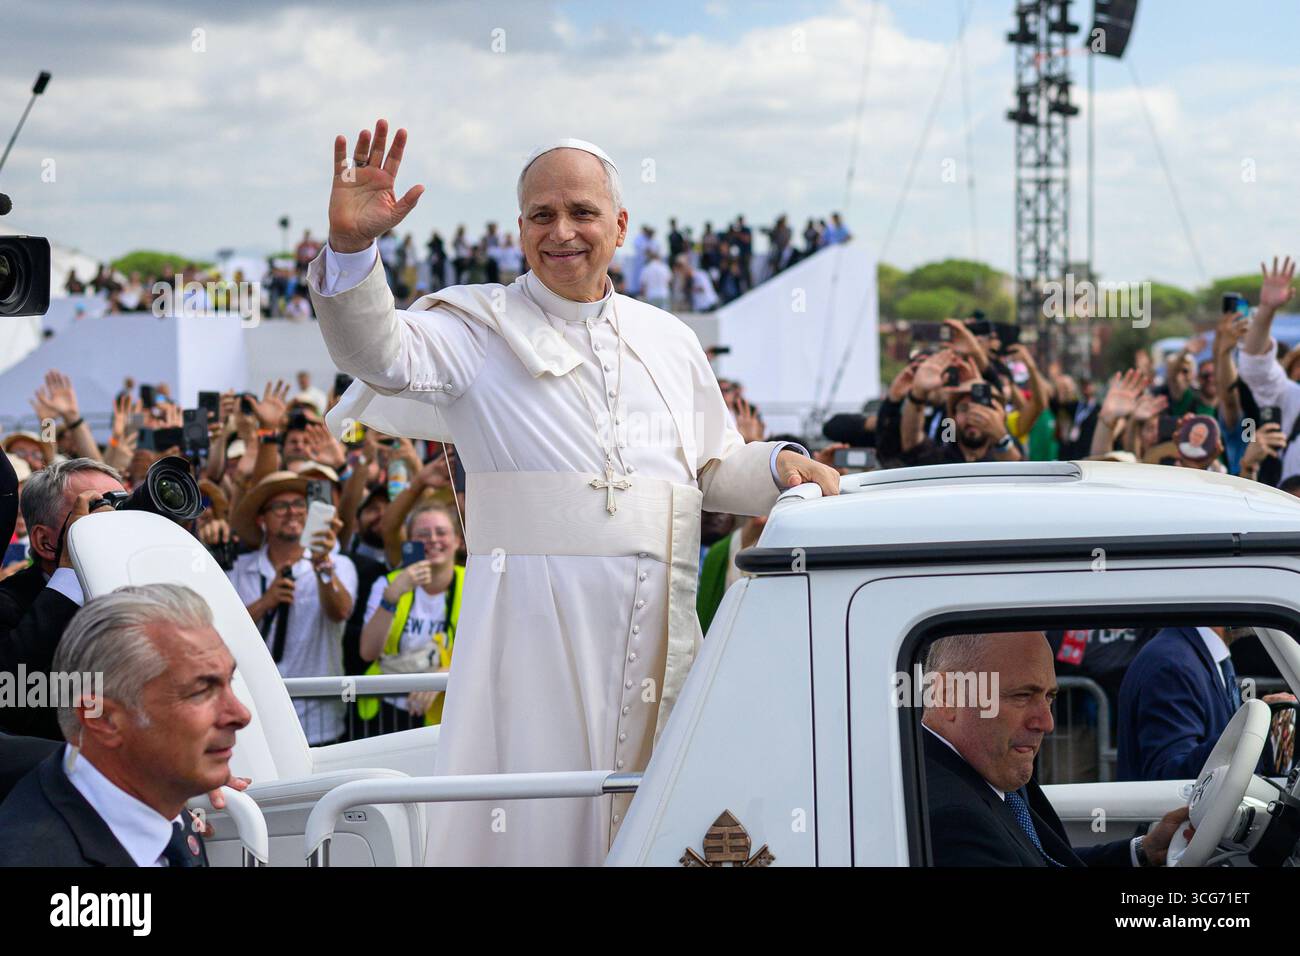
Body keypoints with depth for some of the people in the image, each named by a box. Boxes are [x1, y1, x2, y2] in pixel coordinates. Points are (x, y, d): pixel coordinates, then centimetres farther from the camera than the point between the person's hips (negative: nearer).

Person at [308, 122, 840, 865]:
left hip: (659, 628, 4)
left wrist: (780, 467, 6)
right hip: (535, 625, -4)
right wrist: (352, 246, -31)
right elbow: (383, 353, -14)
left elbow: (713, 466, 27)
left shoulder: (668, 342, 20)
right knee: (534, 821, -9)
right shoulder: (482, 327, 5)